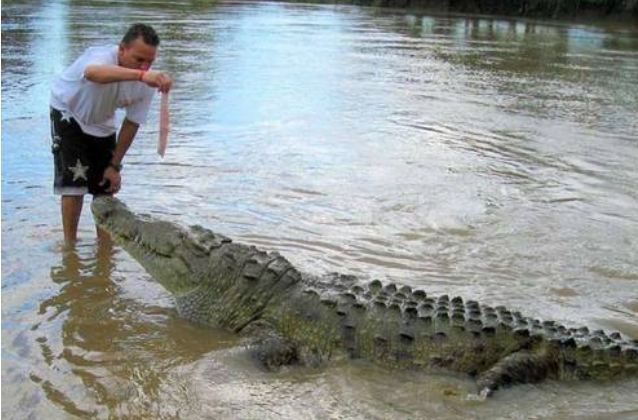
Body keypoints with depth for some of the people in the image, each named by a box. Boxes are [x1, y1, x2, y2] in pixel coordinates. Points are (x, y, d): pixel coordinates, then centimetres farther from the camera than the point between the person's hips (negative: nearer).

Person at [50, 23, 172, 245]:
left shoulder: (147, 83, -23)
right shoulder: (102, 57, -39)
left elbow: (132, 123, -11)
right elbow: (94, 73, -67)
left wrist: (114, 165, -8)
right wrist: (140, 75, -84)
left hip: (102, 122, 5)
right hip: (69, 113, -5)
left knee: (106, 185, 5)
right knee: (74, 182, -13)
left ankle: (105, 242, 20)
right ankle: (69, 243, 1)